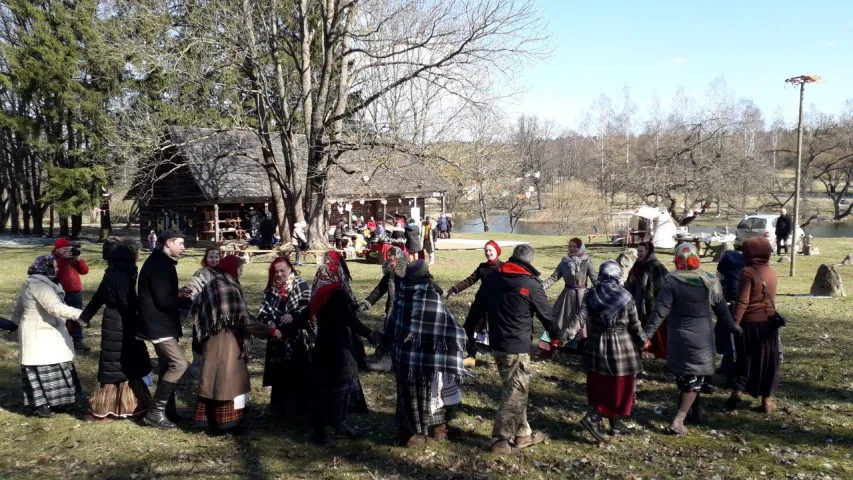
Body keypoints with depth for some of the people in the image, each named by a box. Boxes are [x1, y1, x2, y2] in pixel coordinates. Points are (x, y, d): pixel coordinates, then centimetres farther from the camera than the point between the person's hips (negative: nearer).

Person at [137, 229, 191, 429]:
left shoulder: (161, 262, 15)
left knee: (168, 366, 16)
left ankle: (166, 410, 25)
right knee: (179, 363, -15)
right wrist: (187, 299, -12)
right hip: (158, 324, -11)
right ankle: (155, 412, -9)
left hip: (161, 323, 11)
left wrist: (182, 297, 2)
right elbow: (163, 300, -23)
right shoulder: (159, 264, -18)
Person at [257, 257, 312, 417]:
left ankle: (300, 408, 8)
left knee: (299, 373, -2)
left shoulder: (301, 285, -3)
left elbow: (308, 306, -13)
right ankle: (280, 408, 20)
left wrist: (293, 315, -30)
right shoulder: (271, 289, 9)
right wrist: (270, 325, -14)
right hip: (278, 339, 4)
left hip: (298, 338, -4)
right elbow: (263, 311, 6)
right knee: (279, 374, 8)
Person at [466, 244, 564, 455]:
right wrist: (556, 336, 15)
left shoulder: (492, 278, 5)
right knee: (515, 393, 2)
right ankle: (500, 440, 4)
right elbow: (546, 314, -1)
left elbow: (476, 307, 11)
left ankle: (522, 434, 26)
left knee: (515, 390, 18)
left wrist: (468, 332, 20)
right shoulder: (531, 284, -12)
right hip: (517, 347, -7)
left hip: (496, 344, 7)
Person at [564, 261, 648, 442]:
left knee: (600, 386, 13)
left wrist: (567, 333, -14)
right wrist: (643, 342, 13)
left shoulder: (590, 295, -3)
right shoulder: (626, 297, -8)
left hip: (596, 347, 3)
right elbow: (635, 325, -1)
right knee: (619, 387, 9)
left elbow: (580, 318, -13)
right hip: (621, 348, -3)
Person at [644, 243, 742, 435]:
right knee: (695, 379, 6)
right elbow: (721, 308, 6)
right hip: (702, 338, 1)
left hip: (678, 338, 0)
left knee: (682, 375, 19)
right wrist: (733, 326, 21)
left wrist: (647, 333, -13)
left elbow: (660, 310, -16)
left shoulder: (671, 282, -12)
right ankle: (679, 420, -2)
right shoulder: (710, 281, -4)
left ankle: (690, 407, 34)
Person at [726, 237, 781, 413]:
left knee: (745, 359, 7)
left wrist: (735, 322, -16)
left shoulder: (748, 272, -13)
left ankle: (737, 391, -4)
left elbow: (742, 301, -17)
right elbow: (771, 298, 15)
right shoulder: (772, 272, 6)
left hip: (750, 323, -5)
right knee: (768, 360, 11)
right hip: (769, 322, 5)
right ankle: (767, 399, 14)